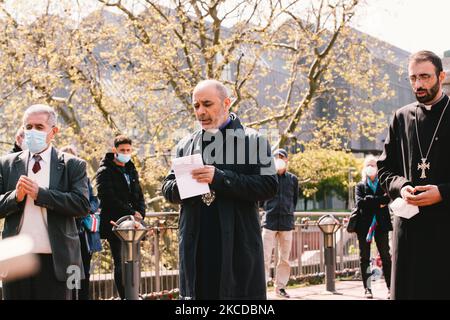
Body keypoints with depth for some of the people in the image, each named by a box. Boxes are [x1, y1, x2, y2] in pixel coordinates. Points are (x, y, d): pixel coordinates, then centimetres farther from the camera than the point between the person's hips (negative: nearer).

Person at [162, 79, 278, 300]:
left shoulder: (253, 141, 2)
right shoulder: (186, 145, 16)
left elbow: (269, 186, -8)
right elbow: (167, 189, 18)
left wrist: (219, 178, -17)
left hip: (238, 247, -4)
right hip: (195, 249, 4)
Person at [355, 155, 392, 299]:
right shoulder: (360, 186, 10)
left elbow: (387, 199, -8)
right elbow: (360, 202, -9)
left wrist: (370, 201, -16)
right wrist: (379, 201, -12)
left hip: (381, 224, 0)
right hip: (364, 225, 0)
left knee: (385, 256, -2)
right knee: (364, 258, 1)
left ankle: (390, 287, -1)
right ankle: (367, 289, 5)